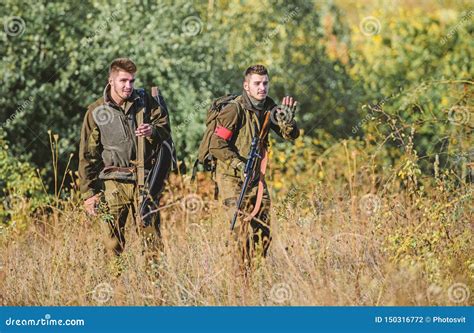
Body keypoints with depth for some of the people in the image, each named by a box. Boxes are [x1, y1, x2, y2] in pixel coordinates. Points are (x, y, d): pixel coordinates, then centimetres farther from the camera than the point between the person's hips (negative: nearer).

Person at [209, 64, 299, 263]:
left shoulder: (268, 108, 4)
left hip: (255, 176, 7)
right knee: (242, 228, -15)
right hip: (231, 178, -7)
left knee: (263, 230, 6)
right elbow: (216, 145, -18)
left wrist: (287, 120, -18)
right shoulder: (234, 110, -16)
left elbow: (291, 135, 2)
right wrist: (239, 165, -24)